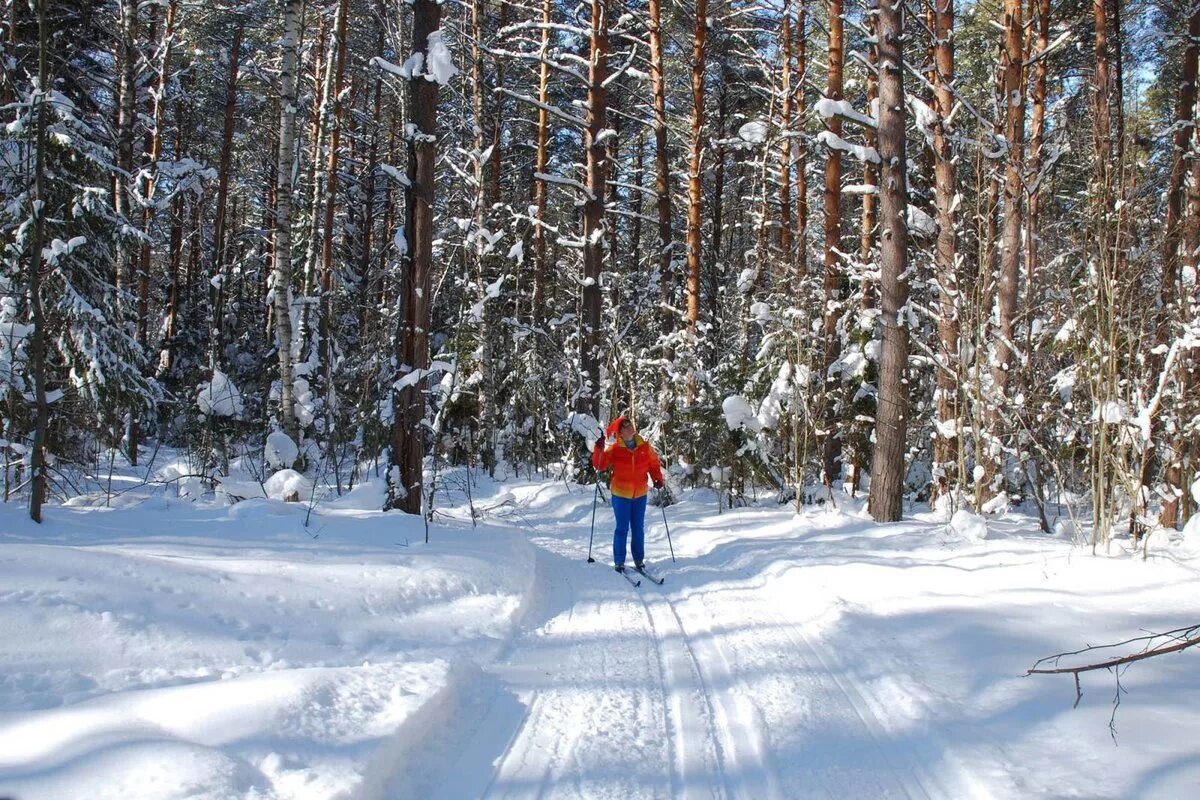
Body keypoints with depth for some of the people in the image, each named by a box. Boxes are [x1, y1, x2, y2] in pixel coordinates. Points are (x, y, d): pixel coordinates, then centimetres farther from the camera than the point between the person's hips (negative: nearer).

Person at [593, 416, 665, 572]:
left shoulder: (644, 446, 1)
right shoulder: (614, 449, -8)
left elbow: (654, 464, 10)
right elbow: (600, 465, -10)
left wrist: (658, 478, -4)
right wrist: (599, 450, -25)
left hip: (640, 494, 3)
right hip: (621, 494, -3)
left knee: (638, 528, 11)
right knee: (622, 529, -1)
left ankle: (639, 559, 22)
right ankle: (619, 562, 8)